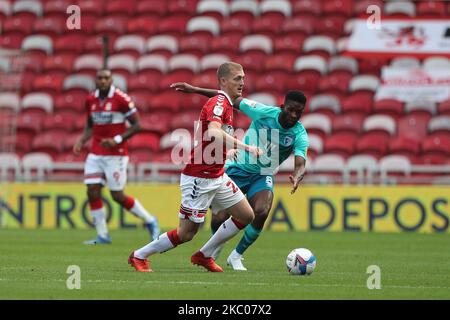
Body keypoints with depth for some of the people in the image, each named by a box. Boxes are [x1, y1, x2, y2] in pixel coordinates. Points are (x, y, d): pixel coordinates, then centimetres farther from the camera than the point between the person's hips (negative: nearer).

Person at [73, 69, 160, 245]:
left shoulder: (121, 99, -11)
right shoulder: (90, 100, 6)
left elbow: (136, 125, -8)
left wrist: (117, 140, -18)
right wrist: (81, 141, 2)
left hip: (116, 154, -6)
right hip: (96, 154, 6)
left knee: (117, 195, -3)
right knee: (92, 192, -4)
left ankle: (150, 221, 17)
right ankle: (102, 235, 7)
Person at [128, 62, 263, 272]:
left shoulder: (225, 104, 12)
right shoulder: (218, 102, -18)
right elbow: (214, 132, -38)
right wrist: (246, 147, -39)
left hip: (217, 177, 10)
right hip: (199, 179, -10)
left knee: (246, 216, 7)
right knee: (186, 233, -4)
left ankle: (204, 255, 17)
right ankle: (139, 256, 14)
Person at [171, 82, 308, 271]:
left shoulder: (300, 136, -16)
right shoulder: (264, 113, -18)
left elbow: (300, 164, -29)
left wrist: (297, 177, -54)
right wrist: (194, 90, -9)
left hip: (262, 177, 1)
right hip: (237, 169, -1)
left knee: (262, 213, -26)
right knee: (220, 219, -11)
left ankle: (236, 256, -2)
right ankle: (216, 247, 27)